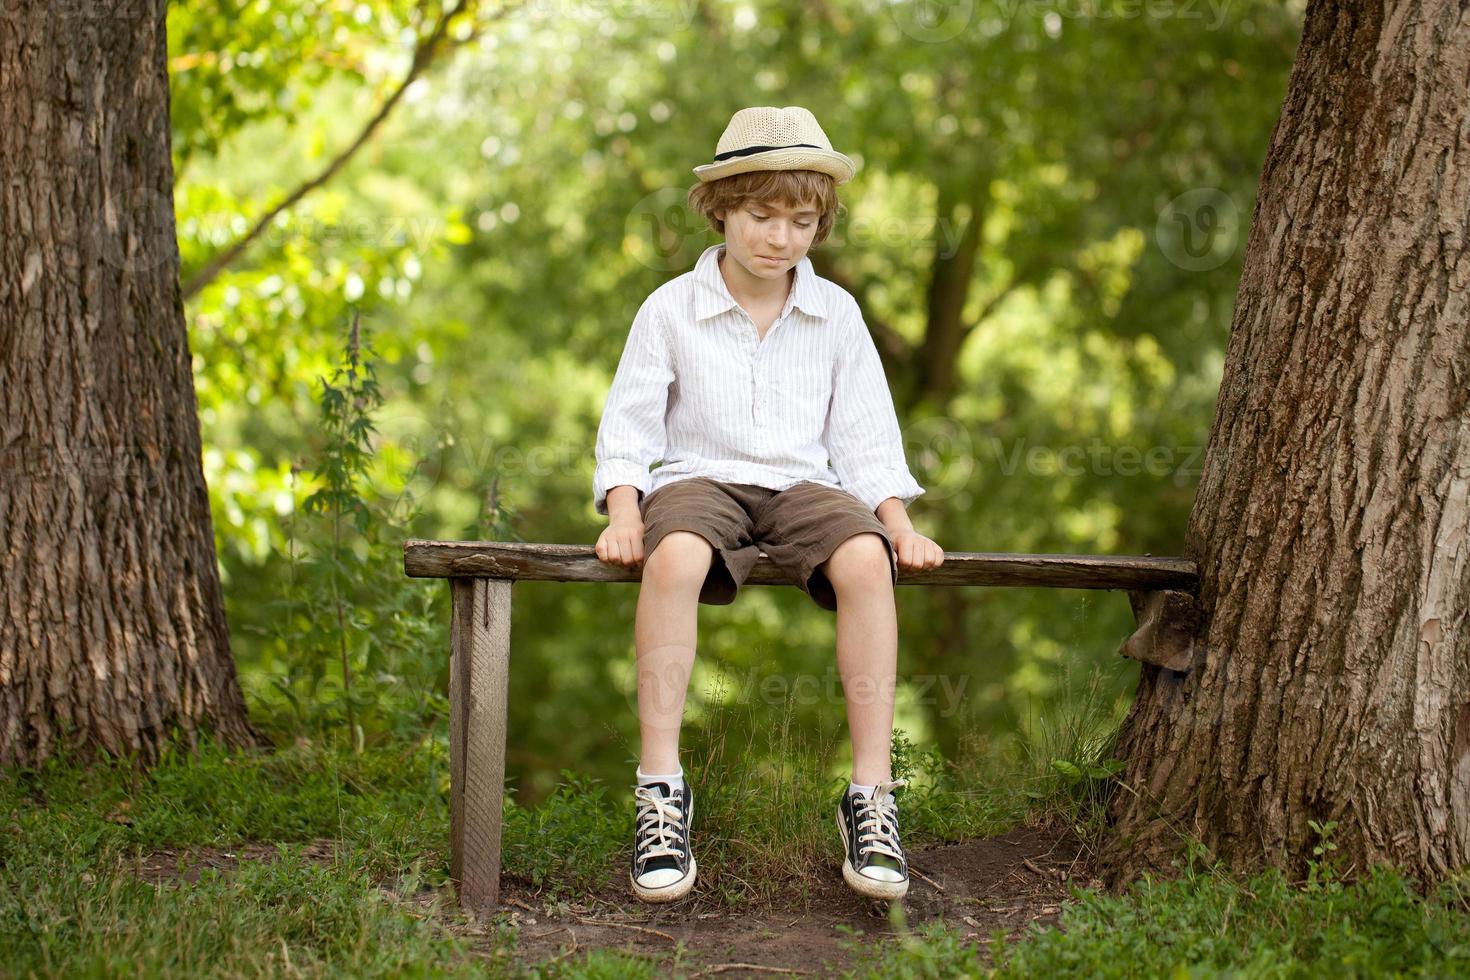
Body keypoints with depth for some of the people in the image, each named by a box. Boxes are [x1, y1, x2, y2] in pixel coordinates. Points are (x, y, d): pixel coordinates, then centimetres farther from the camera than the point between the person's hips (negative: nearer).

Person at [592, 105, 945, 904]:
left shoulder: (836, 314, 10)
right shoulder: (672, 309, 5)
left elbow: (867, 436, 10)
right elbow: (629, 425, 4)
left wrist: (898, 521, -5)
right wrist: (623, 511, -13)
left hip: (803, 483, 2)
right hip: (700, 477, -1)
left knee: (865, 559, -33)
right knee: (674, 555, -38)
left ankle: (871, 794, -27)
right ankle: (661, 791, -31)